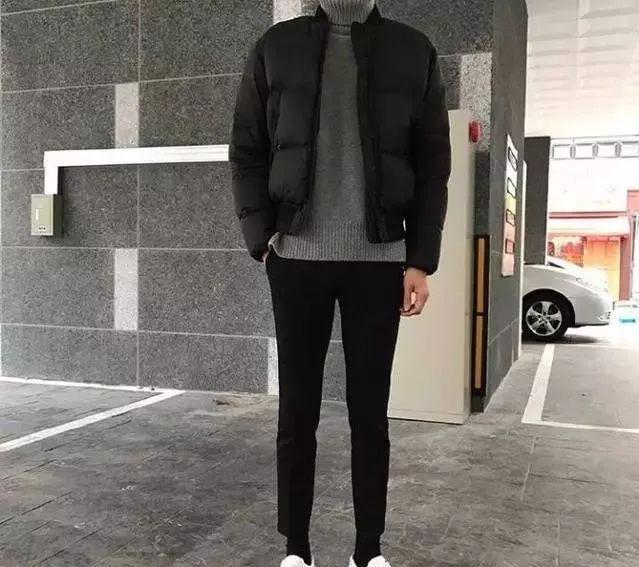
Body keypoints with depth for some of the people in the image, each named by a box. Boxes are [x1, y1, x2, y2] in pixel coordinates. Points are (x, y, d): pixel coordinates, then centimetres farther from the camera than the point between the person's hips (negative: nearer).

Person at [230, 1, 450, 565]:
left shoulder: (414, 52, 9)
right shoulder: (276, 47, 9)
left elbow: (433, 165, 5)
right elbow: (246, 152, 8)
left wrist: (422, 260, -2)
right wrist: (261, 237, -4)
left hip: (380, 260, 0)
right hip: (298, 257, 0)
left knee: (370, 411, 7)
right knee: (297, 410, 5)